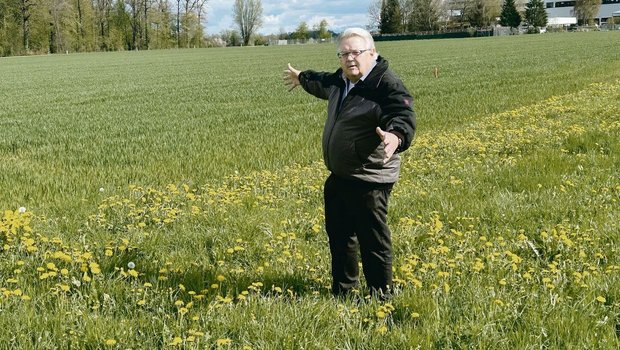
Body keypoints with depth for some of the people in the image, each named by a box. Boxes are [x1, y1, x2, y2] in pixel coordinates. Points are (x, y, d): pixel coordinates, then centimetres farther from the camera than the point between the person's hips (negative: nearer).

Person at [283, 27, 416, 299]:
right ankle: (343, 288, 40)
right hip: (338, 176, 10)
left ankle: (381, 295, 18)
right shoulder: (341, 80, 8)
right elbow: (324, 84, 32)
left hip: (370, 181, -10)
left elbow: (404, 119, -35)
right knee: (338, 233, 22)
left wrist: (395, 137, -58)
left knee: (372, 240, 0)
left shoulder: (387, 85, -21)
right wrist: (301, 78, 51)